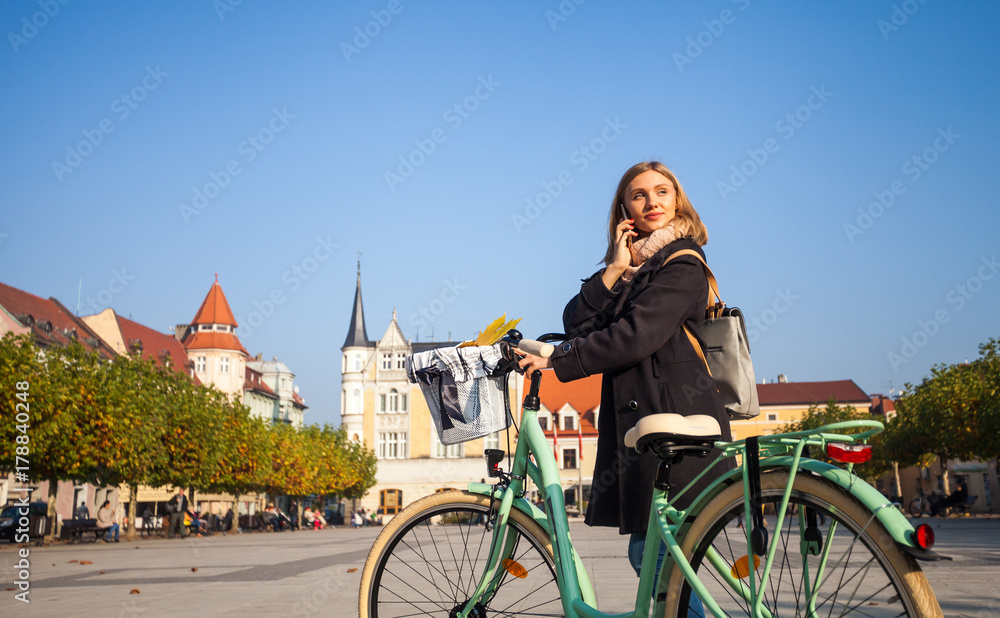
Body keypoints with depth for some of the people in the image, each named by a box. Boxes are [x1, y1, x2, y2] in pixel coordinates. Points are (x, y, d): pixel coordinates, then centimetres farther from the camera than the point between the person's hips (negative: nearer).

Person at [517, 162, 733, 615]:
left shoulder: (682, 264, -6)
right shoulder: (630, 267, 18)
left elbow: (636, 336, -20)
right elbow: (576, 324, 4)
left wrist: (556, 360, -19)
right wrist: (615, 271, -6)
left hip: (676, 424, -8)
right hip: (636, 420, 8)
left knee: (658, 553, -5)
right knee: (646, 550, 12)